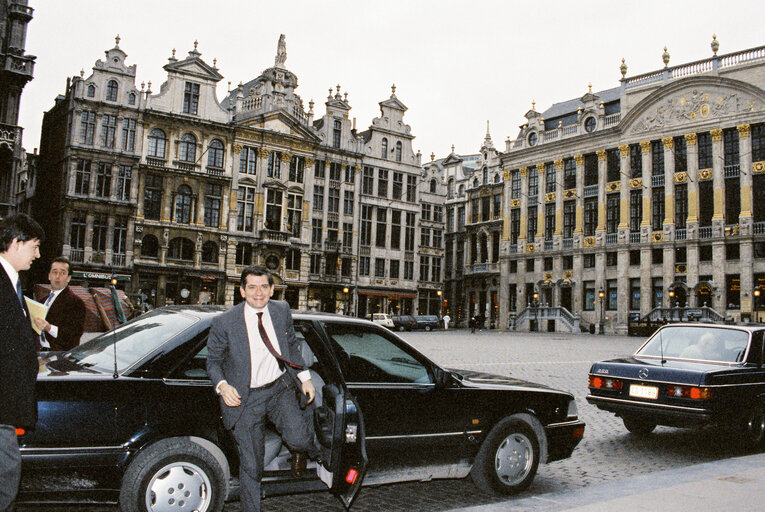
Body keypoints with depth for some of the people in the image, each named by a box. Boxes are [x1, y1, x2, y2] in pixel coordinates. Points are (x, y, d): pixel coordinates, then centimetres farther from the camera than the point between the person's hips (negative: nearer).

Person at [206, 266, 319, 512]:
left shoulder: (282, 310, 0)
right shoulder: (224, 322, -11)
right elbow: (213, 360, 0)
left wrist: (305, 377, 11)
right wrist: (222, 385, -18)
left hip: (280, 389, 2)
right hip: (245, 397, -2)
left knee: (298, 438, -20)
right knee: (251, 466, 3)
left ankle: (300, 451, 19)